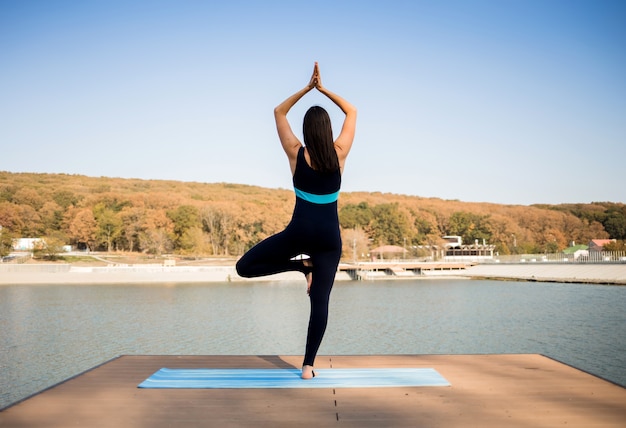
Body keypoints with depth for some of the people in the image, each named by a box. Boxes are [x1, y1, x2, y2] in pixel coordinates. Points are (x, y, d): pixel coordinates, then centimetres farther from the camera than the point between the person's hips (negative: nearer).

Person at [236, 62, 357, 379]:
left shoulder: (296, 154, -4)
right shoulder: (339, 154, -2)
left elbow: (279, 112, 10)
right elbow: (351, 112, 13)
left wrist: (307, 88, 7)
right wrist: (323, 89, 9)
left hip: (299, 231, -2)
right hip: (329, 235, 3)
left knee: (244, 267, 9)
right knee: (320, 301, 2)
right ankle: (308, 365, 1)